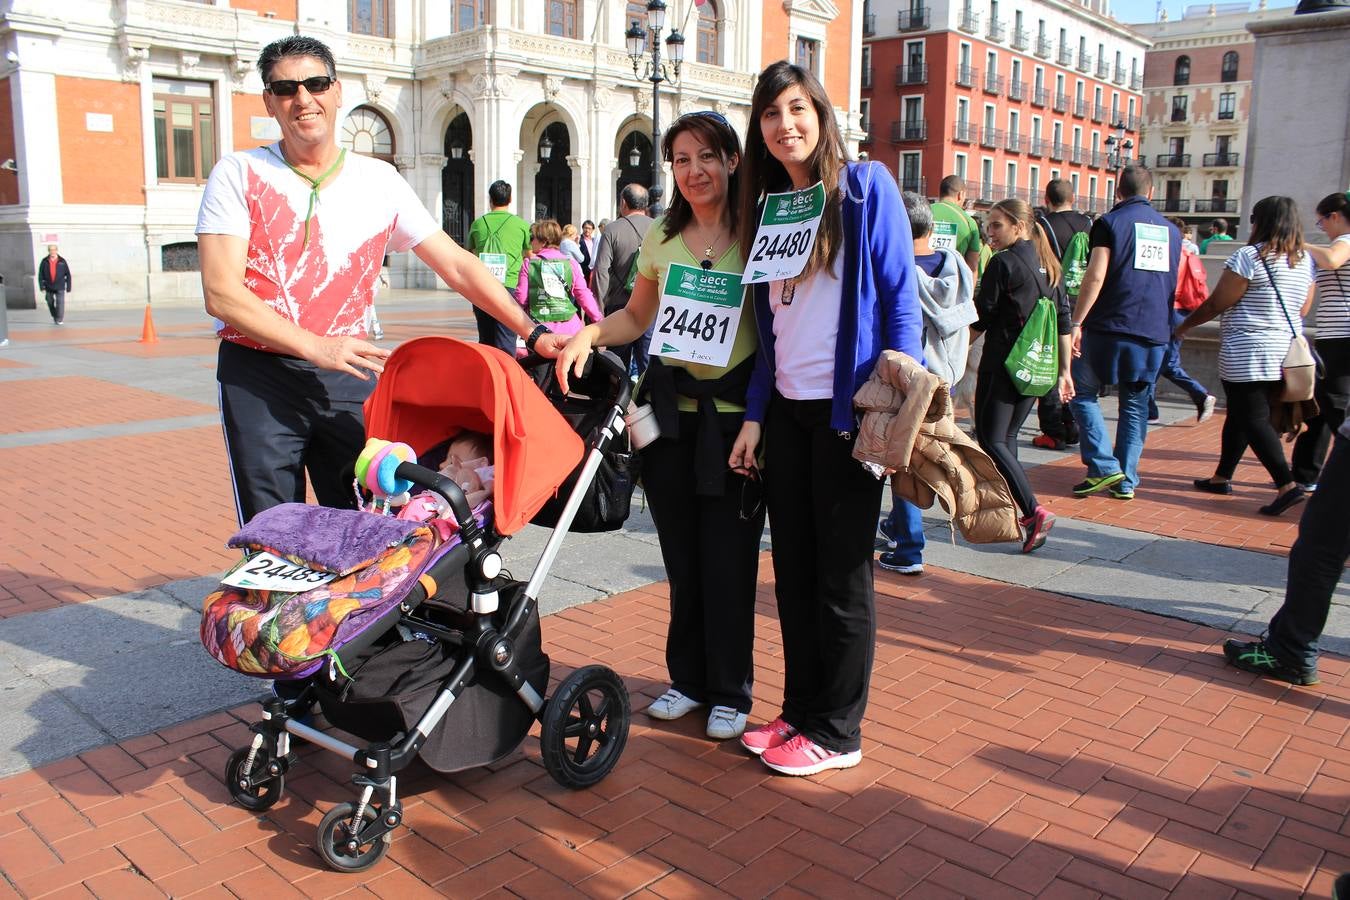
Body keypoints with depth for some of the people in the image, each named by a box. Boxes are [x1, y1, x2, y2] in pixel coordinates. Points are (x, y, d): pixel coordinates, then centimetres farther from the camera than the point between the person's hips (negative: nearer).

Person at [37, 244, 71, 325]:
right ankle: (54, 317, 30)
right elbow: (40, 275, 2)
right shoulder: (44, 261, 0)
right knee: (50, 303, 11)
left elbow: (68, 275, 2)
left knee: (60, 303, -10)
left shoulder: (62, 261, -2)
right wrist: (42, 287, -5)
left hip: (60, 287, -2)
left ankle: (59, 319, -3)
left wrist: (68, 287, 0)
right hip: (49, 287, 2)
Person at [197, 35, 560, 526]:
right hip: (259, 379, -2)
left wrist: (532, 332, -3)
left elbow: (457, 266, 5)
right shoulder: (239, 175, -1)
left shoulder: (379, 181, 6)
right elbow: (221, 293, -9)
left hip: (348, 377, 2)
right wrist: (316, 347, -20)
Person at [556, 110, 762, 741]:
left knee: (728, 558, 1)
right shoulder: (661, 238, 9)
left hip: (735, 416, -4)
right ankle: (689, 678, 28)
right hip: (671, 411, 4)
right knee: (681, 556, 11)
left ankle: (731, 690, 18)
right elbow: (637, 316, 19)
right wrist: (588, 334, -1)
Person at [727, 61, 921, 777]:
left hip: (847, 409, -6)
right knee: (793, 570, 11)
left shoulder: (866, 187, -4)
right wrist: (754, 414, 8)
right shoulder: (768, 206, 13)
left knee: (841, 574, 3)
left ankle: (837, 732, 17)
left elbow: (900, 297, -8)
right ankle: (800, 711, 25)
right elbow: (772, 323, 13)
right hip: (784, 411, 6)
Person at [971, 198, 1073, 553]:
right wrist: (1065, 371, 15)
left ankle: (1034, 512, -16)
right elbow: (1063, 321, 12)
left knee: (990, 439, -5)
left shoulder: (1003, 263, -11)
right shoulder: (1049, 265, 12)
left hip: (1003, 362, -8)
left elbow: (981, 318, -11)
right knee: (1007, 436, 17)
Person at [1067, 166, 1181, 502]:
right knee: (1135, 406, 9)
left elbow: (1095, 277, -13)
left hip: (1110, 327, -5)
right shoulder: (1171, 230, 15)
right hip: (1154, 334, 5)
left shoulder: (1110, 222, -2)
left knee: (1083, 393, 7)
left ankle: (1104, 467, -4)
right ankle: (1126, 481, 8)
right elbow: (1172, 285, 20)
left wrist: (1076, 323, -12)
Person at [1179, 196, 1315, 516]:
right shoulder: (1305, 261, 9)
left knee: (1254, 420, -6)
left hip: (1248, 355, -8)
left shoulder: (1249, 256, -14)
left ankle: (1288, 485, -14)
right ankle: (1222, 477, 25)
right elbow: (1303, 309, 16)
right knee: (1240, 415, 17)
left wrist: (1185, 325, 4)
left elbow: (1217, 303, -11)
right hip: (1285, 353, 8)